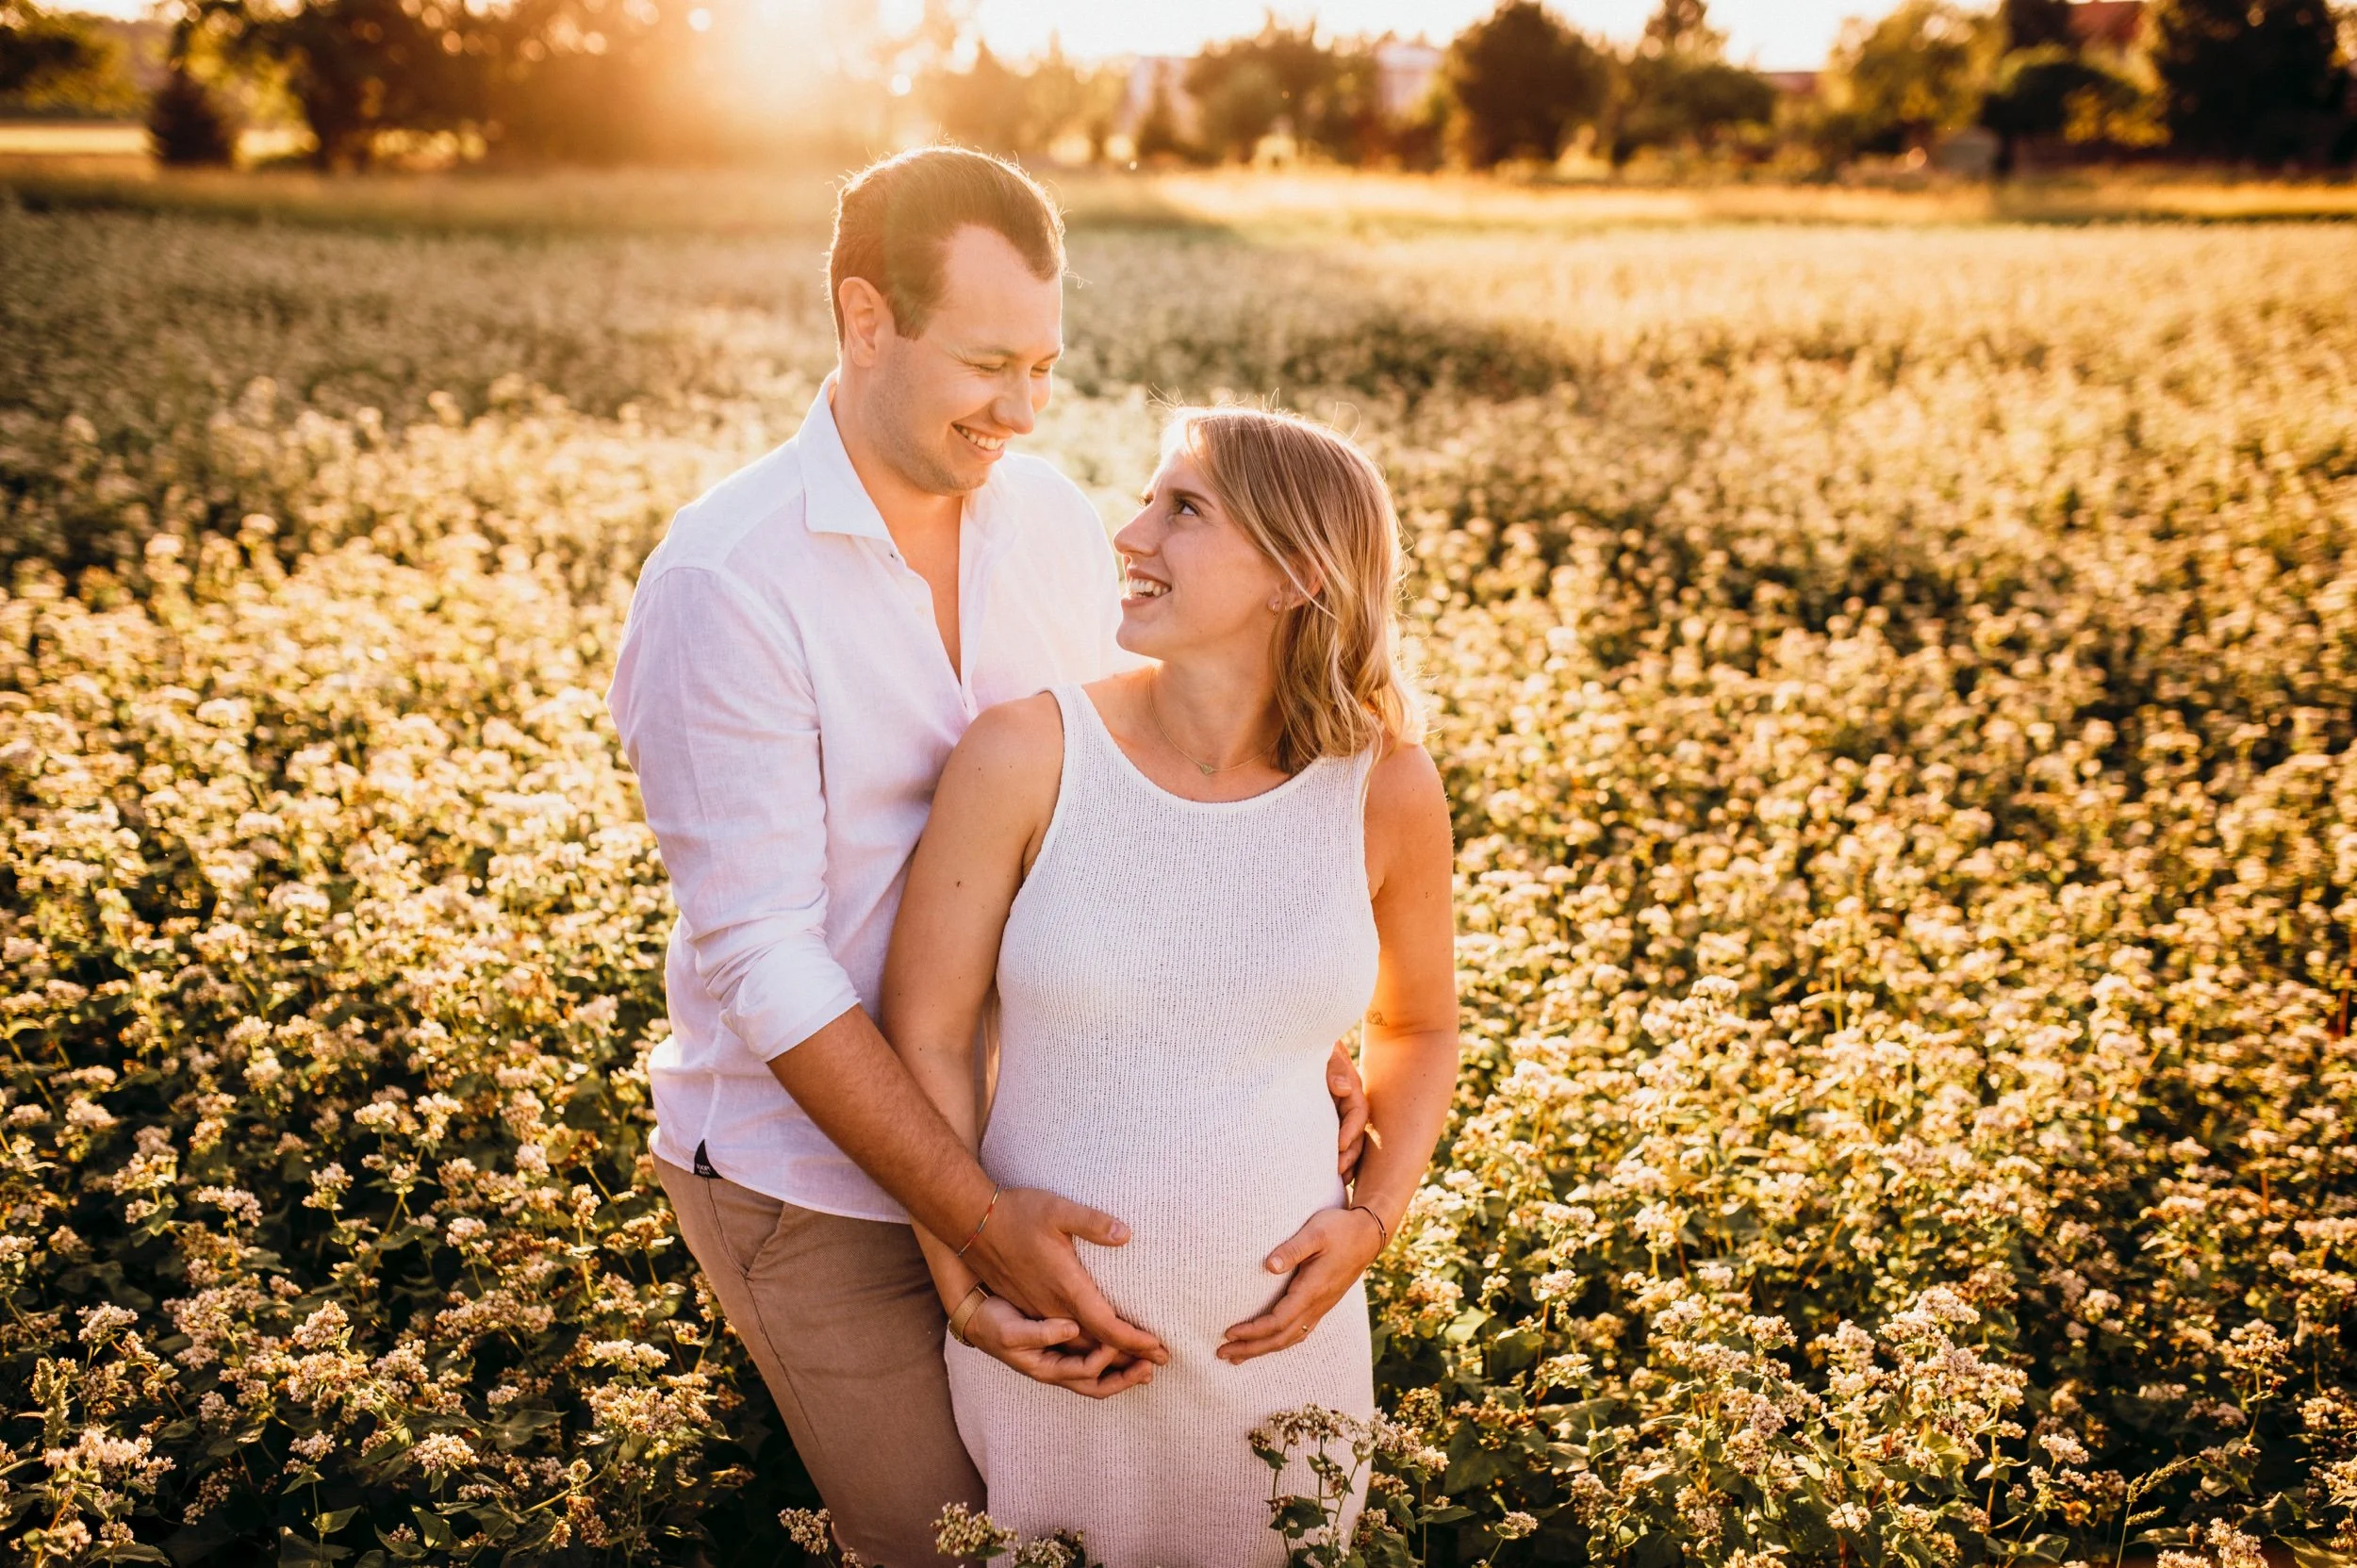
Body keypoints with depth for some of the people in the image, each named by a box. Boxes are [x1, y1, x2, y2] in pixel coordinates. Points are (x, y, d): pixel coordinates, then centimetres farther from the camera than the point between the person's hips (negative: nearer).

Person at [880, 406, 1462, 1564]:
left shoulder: (1384, 787, -9)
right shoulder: (1026, 756, -15)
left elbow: (1417, 1025, 9)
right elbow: (924, 1035, -8)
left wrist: (1374, 1216, -4)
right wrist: (967, 1293, -10)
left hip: (1278, 1332, 2)